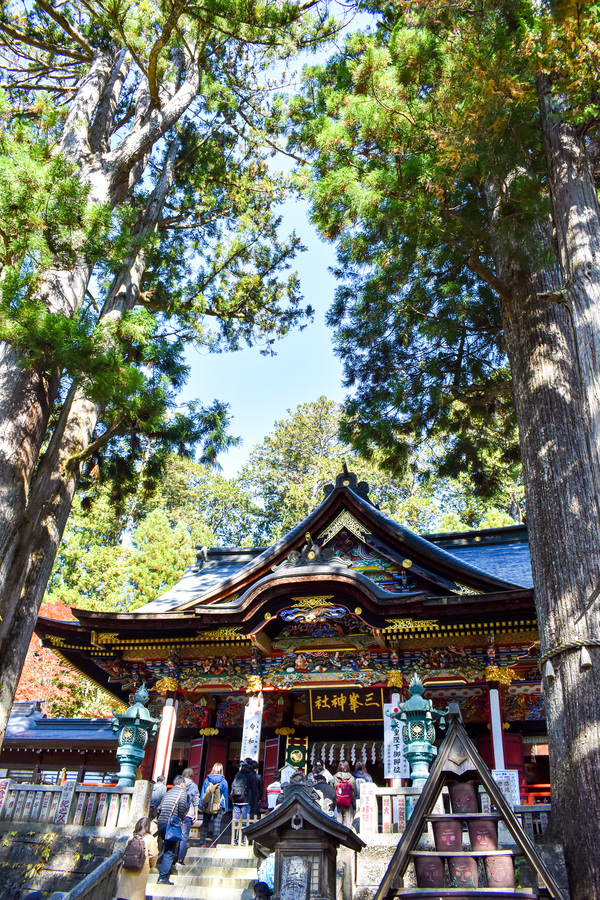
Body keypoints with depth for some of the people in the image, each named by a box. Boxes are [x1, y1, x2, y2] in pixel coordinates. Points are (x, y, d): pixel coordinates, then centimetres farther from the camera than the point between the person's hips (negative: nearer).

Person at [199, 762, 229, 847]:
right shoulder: (223, 782, -2)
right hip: (219, 807, -2)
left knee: (205, 824, 8)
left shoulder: (207, 780, 3)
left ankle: (202, 843, 7)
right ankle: (214, 844, 1)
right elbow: (225, 795, 4)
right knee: (216, 825, 2)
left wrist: (201, 806, 11)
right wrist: (225, 808, 11)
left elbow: (202, 793, 6)